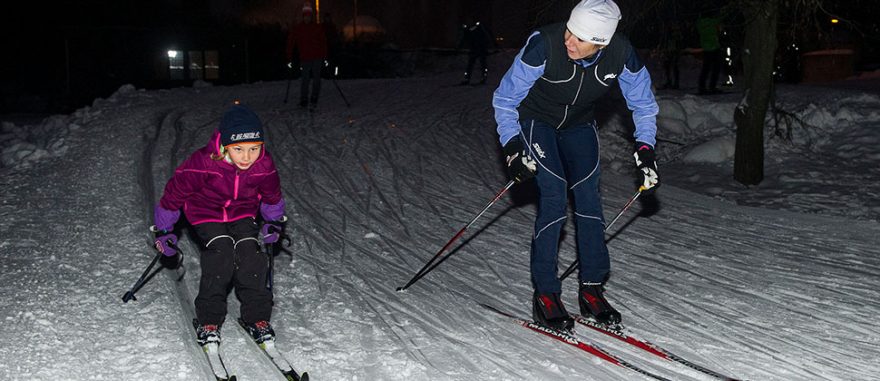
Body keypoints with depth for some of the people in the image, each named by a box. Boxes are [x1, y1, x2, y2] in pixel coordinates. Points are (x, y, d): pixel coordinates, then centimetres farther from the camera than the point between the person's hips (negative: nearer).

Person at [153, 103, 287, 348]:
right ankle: (208, 320, -12)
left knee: (250, 253, -19)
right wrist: (164, 230, -8)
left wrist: (275, 222, 7)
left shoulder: (264, 166, -20)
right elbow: (175, 190, -16)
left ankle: (257, 317, -6)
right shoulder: (204, 162, -31)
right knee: (221, 252, -24)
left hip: (243, 213, 3)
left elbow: (272, 195, 5)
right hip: (207, 214, -2)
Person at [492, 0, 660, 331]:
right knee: (554, 196, -16)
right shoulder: (544, 45, -34)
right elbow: (505, 98, -21)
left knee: (588, 195, -7)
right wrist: (512, 147, -28)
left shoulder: (621, 54, -24)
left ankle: (591, 289, 4)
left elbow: (643, 103, -4)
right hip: (536, 121, -3)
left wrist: (645, 148, -11)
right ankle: (545, 294, -9)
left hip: (579, 125, 3)